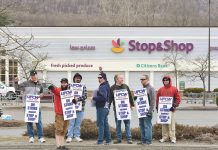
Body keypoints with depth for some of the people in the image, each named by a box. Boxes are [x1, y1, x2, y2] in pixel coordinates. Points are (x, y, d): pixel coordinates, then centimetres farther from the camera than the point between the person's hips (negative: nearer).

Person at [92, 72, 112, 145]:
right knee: (105, 124, 13)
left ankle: (100, 141, -3)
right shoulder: (106, 85, 15)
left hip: (101, 108, -10)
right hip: (105, 107, 10)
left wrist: (94, 98, -15)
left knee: (100, 124, -5)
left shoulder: (103, 87, -16)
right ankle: (108, 140, 18)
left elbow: (103, 97, -24)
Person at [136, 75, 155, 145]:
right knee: (142, 125, 10)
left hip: (147, 111, -8)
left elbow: (153, 100, -12)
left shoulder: (151, 88, -6)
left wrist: (150, 111, -17)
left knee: (147, 126, -6)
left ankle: (148, 141, -2)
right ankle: (143, 140, 16)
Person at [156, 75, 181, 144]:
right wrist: (157, 107, 3)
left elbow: (178, 99, 0)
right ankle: (164, 137, 13)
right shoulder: (160, 89, 11)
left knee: (171, 124, -4)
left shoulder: (174, 89, 3)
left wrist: (174, 105, -12)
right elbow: (157, 99, 12)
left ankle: (172, 138, -1)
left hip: (171, 110, -3)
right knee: (164, 124, 6)